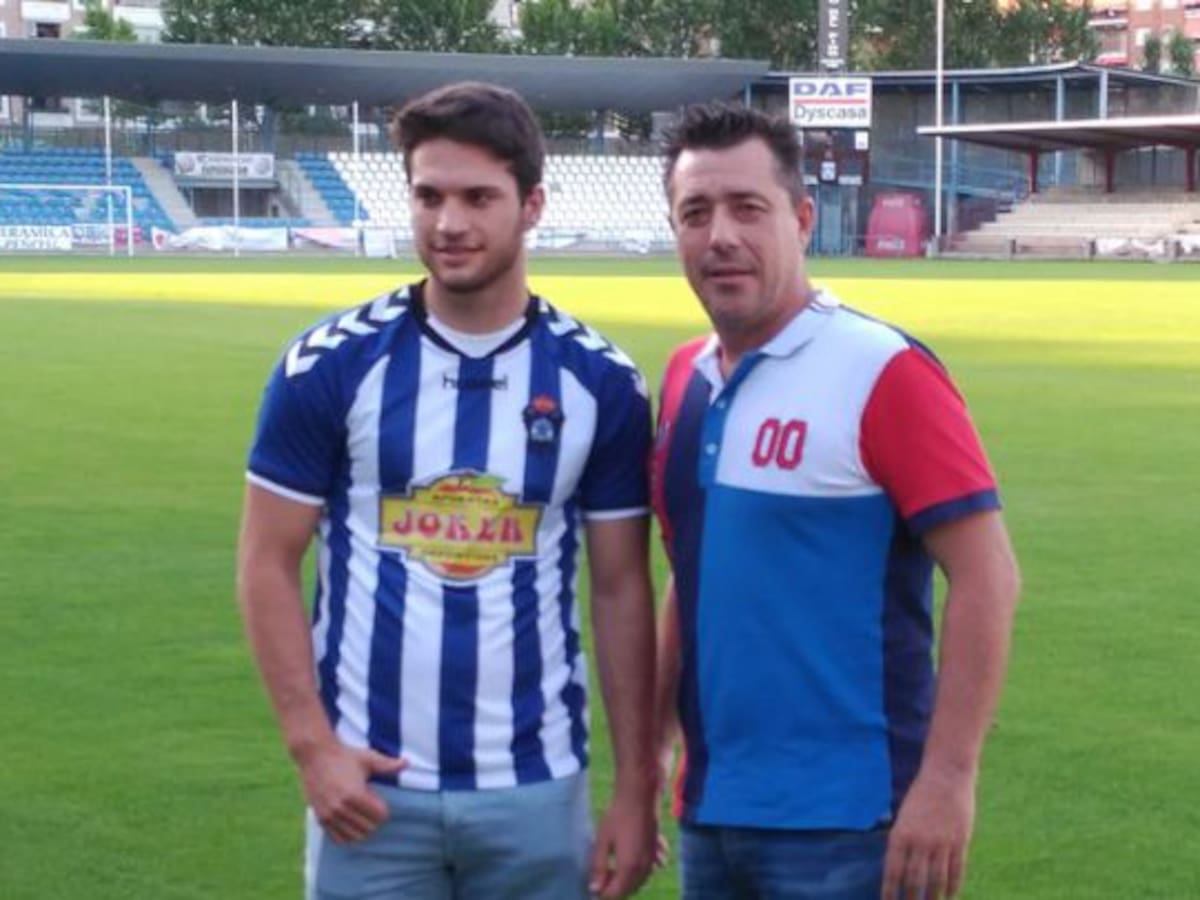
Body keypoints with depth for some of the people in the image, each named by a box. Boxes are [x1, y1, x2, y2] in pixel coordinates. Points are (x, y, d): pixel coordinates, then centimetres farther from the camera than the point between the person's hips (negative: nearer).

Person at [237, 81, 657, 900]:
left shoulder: (600, 382, 1)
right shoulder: (330, 365, -3)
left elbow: (623, 590, 5)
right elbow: (269, 564, 0)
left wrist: (637, 792, 2)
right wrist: (312, 744, -11)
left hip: (538, 789, 1)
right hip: (372, 781, -1)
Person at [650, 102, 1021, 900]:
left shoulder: (883, 374, -12)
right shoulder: (685, 378, 8)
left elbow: (987, 578, -14)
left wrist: (947, 781, -19)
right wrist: (649, 754, 15)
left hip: (841, 824, -6)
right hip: (711, 814, 6)